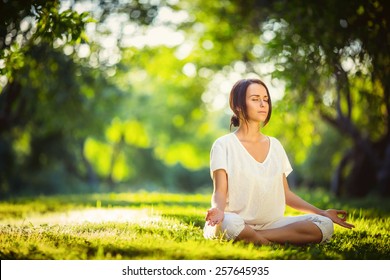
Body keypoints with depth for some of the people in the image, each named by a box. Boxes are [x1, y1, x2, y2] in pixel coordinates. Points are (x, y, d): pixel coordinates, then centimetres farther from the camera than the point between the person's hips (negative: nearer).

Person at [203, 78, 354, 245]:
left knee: (324, 225, -19)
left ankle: (253, 238, -20)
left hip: (272, 223, 7)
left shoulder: (275, 145, 18)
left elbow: (285, 193, 18)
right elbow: (220, 192, -7)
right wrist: (218, 209, -30)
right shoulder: (224, 145, 2)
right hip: (240, 222, -7)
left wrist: (322, 212, 9)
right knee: (230, 223, -43)